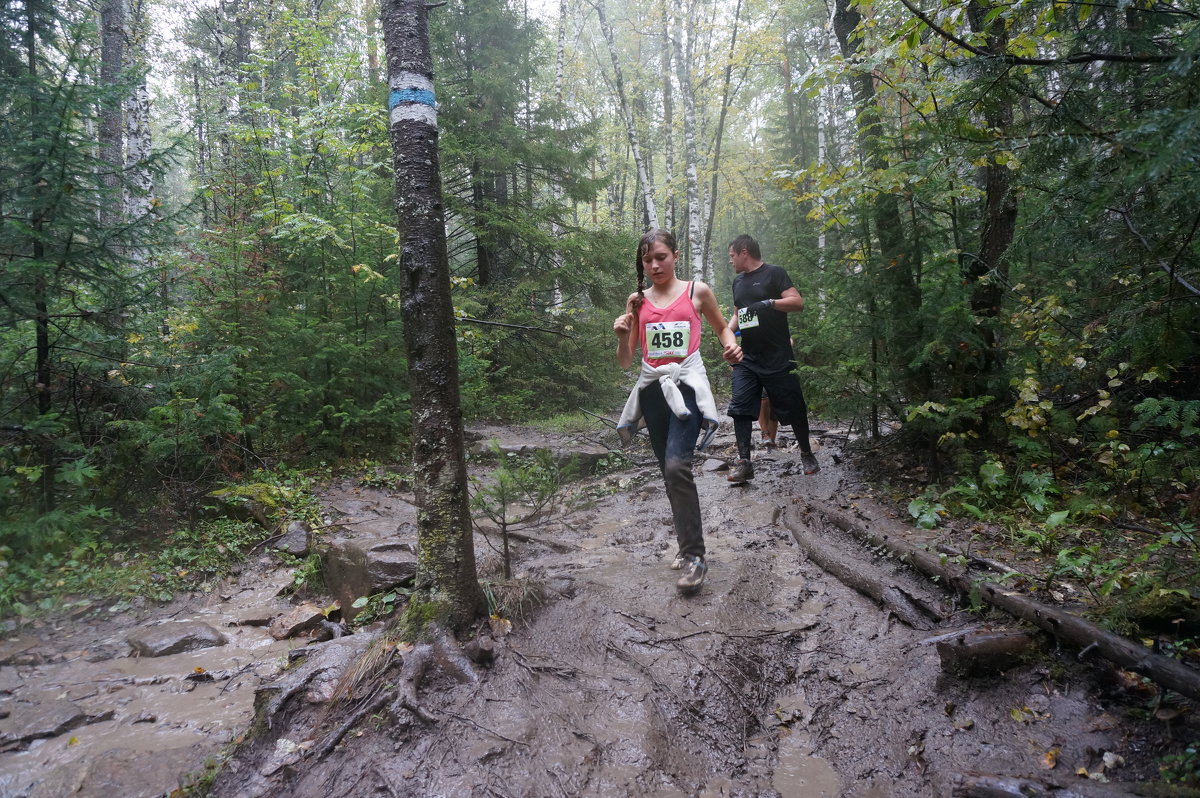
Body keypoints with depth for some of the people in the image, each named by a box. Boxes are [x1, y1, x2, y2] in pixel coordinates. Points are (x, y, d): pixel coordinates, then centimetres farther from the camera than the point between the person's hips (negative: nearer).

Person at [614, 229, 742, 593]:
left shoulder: (697, 291, 3)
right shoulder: (637, 301, 9)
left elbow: (722, 327, 19)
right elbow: (625, 361, 10)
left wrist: (732, 346, -3)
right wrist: (622, 336, -10)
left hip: (686, 384, -4)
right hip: (652, 388, 4)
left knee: (677, 466, -20)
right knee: (670, 472, 10)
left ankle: (694, 556, -12)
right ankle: (686, 543, 26)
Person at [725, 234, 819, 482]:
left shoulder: (774, 274, -4)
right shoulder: (738, 282, 17)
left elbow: (798, 303, -12)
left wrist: (769, 303, -26)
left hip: (778, 359, -6)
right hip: (747, 359, 6)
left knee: (793, 408, 3)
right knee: (740, 408, -8)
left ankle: (807, 455, 22)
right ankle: (744, 463, -6)